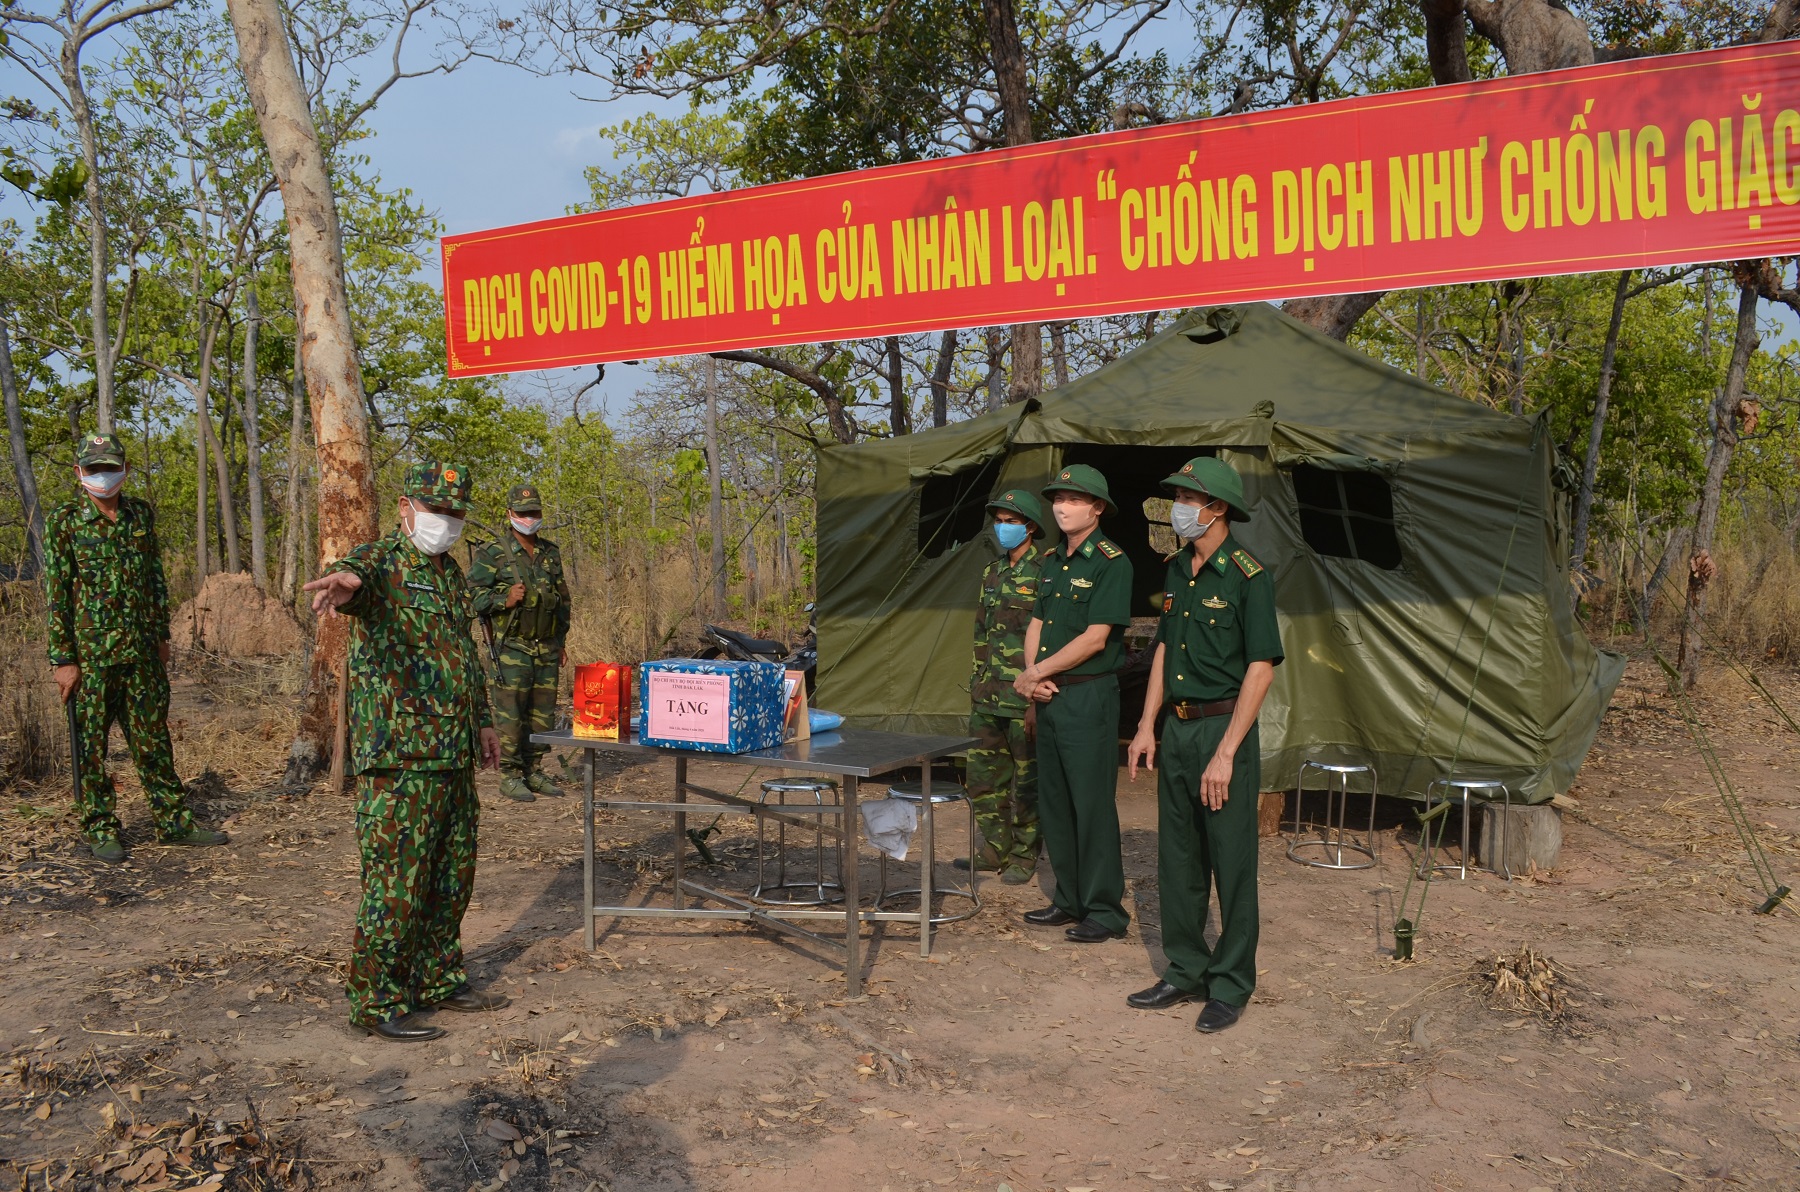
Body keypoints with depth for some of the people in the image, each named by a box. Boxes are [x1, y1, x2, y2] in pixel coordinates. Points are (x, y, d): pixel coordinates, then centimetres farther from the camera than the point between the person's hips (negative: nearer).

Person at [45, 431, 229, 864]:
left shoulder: (141, 514, 7)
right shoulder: (64, 522, -6)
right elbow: (55, 594, -7)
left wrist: (162, 635, 14)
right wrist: (63, 659, -10)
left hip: (142, 650, 4)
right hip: (91, 653, -4)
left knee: (153, 736, 10)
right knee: (90, 745, 4)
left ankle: (173, 820, 18)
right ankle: (101, 830, 16)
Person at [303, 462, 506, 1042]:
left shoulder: (450, 571, 17)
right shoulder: (380, 560, -9)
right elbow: (357, 574, -35)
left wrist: (482, 720, 26)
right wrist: (344, 581, -59)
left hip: (454, 756, 8)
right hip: (400, 760, -8)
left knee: (451, 879, 16)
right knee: (396, 882, -3)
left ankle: (439, 981, 29)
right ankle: (377, 1002, 9)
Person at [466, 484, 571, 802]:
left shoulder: (551, 553, 14)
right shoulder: (492, 554, -3)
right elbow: (472, 594, -8)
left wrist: (561, 642, 18)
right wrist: (505, 600, -23)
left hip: (547, 648, 5)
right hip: (511, 648, -5)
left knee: (543, 714, 8)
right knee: (510, 713, -3)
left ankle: (533, 771, 19)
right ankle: (510, 776, 5)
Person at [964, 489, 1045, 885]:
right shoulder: (992, 573, 14)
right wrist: (976, 683, 16)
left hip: (1025, 695, -7)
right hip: (989, 695, 7)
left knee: (1027, 778, 3)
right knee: (983, 775, 11)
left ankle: (1024, 857, 13)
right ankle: (994, 849, 23)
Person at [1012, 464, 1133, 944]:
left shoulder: (1111, 562, -11)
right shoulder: (1052, 561, 14)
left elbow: (1094, 638, -17)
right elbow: (1036, 625, 13)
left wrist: (1035, 672, -12)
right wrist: (1032, 677, -5)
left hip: (1089, 695, -8)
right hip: (1049, 697, 8)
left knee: (1093, 805, -3)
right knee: (1054, 804, 13)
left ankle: (1105, 909, 7)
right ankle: (1070, 900, 24)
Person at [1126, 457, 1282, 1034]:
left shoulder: (1247, 575, -13)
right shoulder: (1176, 569, 10)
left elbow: (1260, 668, -15)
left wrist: (1225, 753, -19)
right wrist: (1146, 726, 11)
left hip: (1224, 728, -7)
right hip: (1177, 728, 7)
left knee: (1232, 864, 2)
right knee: (1177, 859, 14)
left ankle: (1230, 986, 15)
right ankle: (1184, 972, 27)